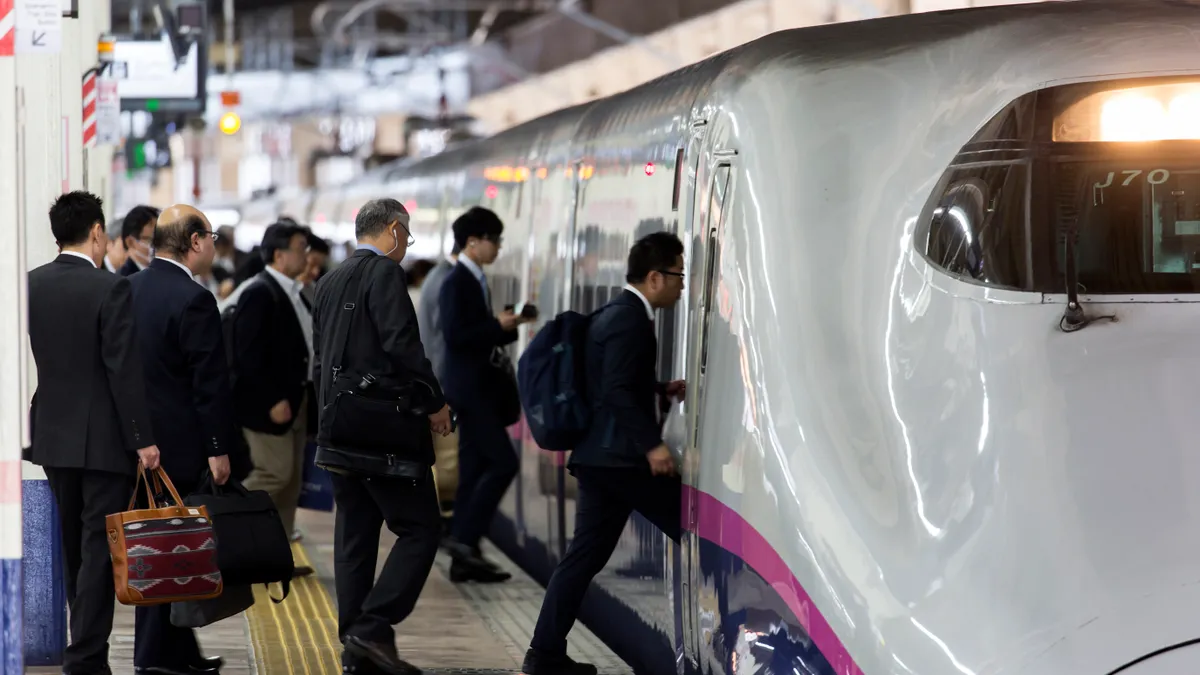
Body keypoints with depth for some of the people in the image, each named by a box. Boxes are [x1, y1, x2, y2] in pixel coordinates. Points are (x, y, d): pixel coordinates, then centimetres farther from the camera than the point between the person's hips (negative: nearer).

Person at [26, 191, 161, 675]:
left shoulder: (29, 285, 2)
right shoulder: (110, 289, -15)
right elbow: (124, 371, -17)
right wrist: (143, 438, -12)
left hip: (53, 435, 6)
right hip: (103, 439, -6)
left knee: (74, 548, 18)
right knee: (100, 549, -2)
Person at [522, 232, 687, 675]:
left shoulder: (616, 314, 17)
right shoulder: (630, 321, -14)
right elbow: (617, 391, -22)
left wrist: (661, 390, 22)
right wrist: (652, 443, -25)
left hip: (598, 456, 10)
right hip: (622, 456, -10)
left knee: (586, 553, 8)